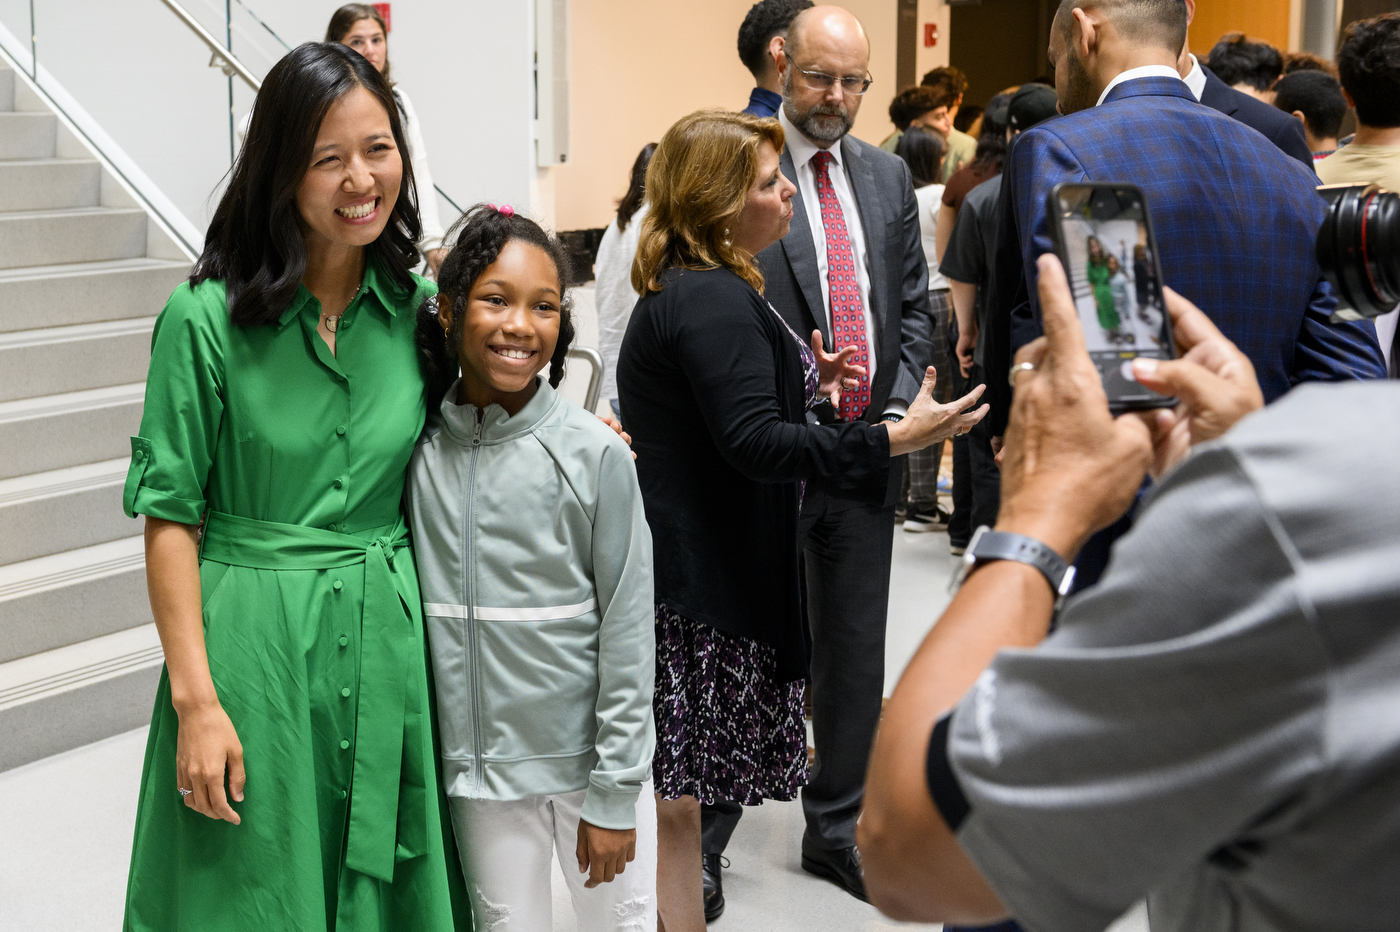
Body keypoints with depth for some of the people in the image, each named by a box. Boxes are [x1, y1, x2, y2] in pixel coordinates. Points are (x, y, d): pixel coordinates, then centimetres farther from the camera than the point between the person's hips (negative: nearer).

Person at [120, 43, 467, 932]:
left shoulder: (417, 307, 3)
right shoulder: (207, 316, -10)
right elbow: (170, 514, -8)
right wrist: (195, 698, -13)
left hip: (389, 642, 4)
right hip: (254, 638, -3)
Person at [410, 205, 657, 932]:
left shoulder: (594, 455, -11)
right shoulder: (420, 453, -3)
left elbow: (627, 632, -8)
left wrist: (614, 796, -8)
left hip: (588, 760, -2)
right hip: (477, 767, 2)